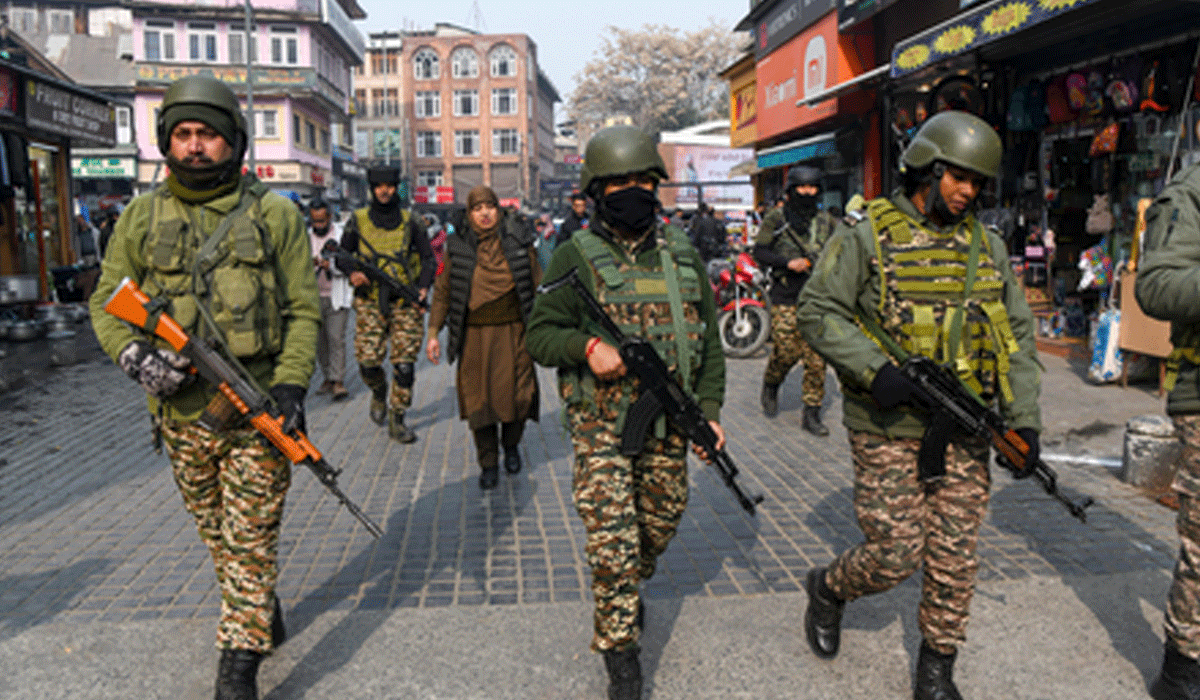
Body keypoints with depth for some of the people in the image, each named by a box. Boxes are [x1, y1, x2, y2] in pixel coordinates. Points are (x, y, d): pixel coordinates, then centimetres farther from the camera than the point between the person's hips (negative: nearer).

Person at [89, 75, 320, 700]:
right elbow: (107, 301, 9)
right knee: (215, 535, 17)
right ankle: (264, 616, 39)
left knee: (250, 540, 0)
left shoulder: (274, 215, -1)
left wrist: (291, 384, -13)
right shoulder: (141, 219, 6)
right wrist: (133, 352, -12)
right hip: (182, 411, 3)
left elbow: (303, 309, -1)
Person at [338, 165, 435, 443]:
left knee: (404, 364, -3)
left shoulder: (411, 221, 5)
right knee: (368, 362, -5)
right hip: (370, 303, 0)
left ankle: (396, 420, 9)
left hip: (406, 304, 0)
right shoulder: (358, 220, 6)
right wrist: (352, 273, -8)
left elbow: (428, 257, 8)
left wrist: (423, 287, -8)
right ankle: (379, 393, 29)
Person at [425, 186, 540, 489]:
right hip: (474, 336, 0)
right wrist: (433, 333, 4)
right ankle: (488, 463, 17)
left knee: (518, 394, -1)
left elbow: (538, 285, 9)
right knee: (479, 398, 1)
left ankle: (511, 444, 29)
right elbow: (442, 291, 7)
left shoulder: (519, 242, 2)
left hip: (513, 331, 0)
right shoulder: (458, 247, 1)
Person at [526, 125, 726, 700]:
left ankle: (631, 586, 47)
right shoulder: (576, 256, -5)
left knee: (662, 521, 17)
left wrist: (709, 409, 5)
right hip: (601, 422, -4)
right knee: (612, 535, -4)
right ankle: (619, 648, 13)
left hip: (667, 422, 4)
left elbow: (709, 337, 11)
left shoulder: (682, 252, 6)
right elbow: (540, 335, -5)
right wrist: (586, 346, -25)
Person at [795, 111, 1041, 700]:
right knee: (895, 555, -2)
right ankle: (827, 590, 30)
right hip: (887, 426, -5)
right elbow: (817, 312, -10)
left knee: (954, 560, 9)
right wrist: (874, 368, -22)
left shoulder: (985, 247, 10)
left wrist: (1024, 419, 1)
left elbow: (1016, 336, 11)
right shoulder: (866, 237, -5)